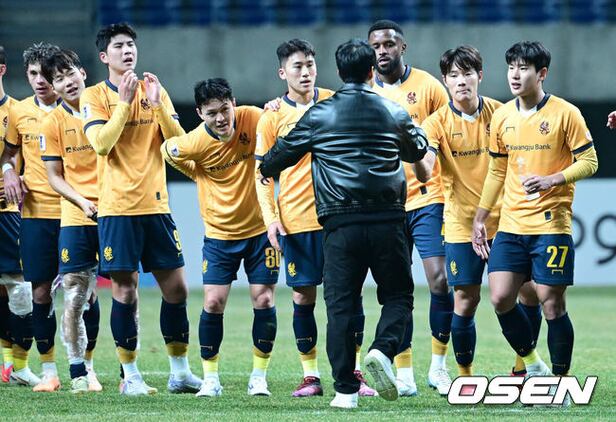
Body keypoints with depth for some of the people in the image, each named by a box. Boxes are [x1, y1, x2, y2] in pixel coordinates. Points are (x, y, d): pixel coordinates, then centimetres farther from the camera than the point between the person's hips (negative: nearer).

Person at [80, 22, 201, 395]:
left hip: (156, 204, 3)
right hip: (117, 207, -3)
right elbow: (101, 143, -14)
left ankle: (180, 372, 14)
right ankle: (130, 376, 6)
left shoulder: (156, 91, 10)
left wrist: (157, 105, -11)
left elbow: (178, 141, 1)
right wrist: (125, 102, -16)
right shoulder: (95, 96, 0)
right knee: (124, 290, -3)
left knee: (176, 287, 3)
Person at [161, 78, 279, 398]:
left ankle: (259, 377, 10)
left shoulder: (252, 119, -16)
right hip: (219, 233, 0)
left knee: (264, 300, -2)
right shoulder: (194, 143, -17)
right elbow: (167, 150, 5)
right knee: (213, 302, -5)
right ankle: (210, 379, 7)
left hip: (259, 228, 1)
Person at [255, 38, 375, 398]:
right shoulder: (273, 117, 1)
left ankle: (354, 371, 6)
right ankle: (310, 375, 9)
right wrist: (271, 219, -7)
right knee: (303, 295, 1)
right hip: (296, 218, -1)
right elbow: (263, 173, 3)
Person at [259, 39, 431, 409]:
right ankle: (384, 350, -17)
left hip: (340, 225, 0)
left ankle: (346, 390, 0)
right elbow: (419, 150, 26)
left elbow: (284, 153, 14)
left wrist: (265, 170, 37)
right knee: (398, 295, 12)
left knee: (340, 305, 4)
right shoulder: (394, 113, 8)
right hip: (387, 222, 0)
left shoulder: (318, 115, 3)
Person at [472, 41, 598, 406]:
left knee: (553, 304, -5)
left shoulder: (565, 114, -6)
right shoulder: (502, 117, 9)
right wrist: (480, 218, 18)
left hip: (551, 225, -5)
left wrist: (551, 180, -20)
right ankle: (534, 367, 15)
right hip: (511, 226, 5)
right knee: (501, 298, -5)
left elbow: (589, 162, -5)